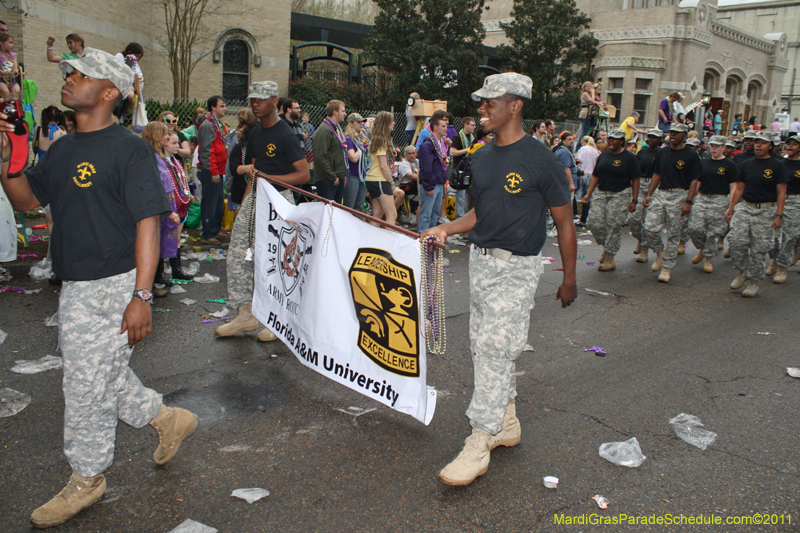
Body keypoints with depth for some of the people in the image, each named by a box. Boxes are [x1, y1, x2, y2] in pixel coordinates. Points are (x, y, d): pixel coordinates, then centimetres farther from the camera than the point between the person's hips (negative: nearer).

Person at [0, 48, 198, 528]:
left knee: (88, 385, 2)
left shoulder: (130, 150, -13)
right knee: (104, 376, 18)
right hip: (75, 287, 8)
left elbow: (148, 222, -18)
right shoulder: (63, 149, 13)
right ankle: (169, 420, 38)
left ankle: (87, 479, 22)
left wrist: (142, 296, -22)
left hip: (112, 287, -8)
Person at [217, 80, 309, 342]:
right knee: (237, 256, 6)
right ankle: (245, 314, 17)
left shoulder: (285, 135, -11)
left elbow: (304, 174, -16)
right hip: (254, 198, 8)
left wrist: (269, 177, -22)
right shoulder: (254, 134, 14)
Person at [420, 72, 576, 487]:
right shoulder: (482, 157, 10)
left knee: (495, 348, -9)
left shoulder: (540, 160, -12)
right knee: (483, 346, 13)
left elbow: (564, 222, -6)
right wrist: (446, 229, 4)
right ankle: (507, 423, 30)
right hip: (480, 260, 8)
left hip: (516, 268, -8)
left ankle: (479, 443, -1)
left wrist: (569, 279, -3)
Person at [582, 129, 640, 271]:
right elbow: (595, 176, 14)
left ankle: (609, 259, 4)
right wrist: (588, 194, 5)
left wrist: (634, 201, -10)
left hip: (620, 195, -5)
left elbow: (635, 180, -4)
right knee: (593, 223, -5)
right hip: (602, 194, 5)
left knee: (613, 226, -6)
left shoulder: (629, 158, -3)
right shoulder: (603, 156, 12)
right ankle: (606, 247, 20)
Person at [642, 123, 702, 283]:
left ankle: (667, 267, 10)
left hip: (679, 196, -4)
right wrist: (649, 195, 9)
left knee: (673, 234, 1)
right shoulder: (661, 153, 12)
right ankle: (660, 251, 21)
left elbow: (694, 181, -5)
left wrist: (688, 202, -13)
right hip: (660, 193, 4)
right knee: (650, 228, -8)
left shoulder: (691, 155, -3)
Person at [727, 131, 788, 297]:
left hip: (766, 210, -3)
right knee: (736, 239, -13)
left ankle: (753, 281, 12)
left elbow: (781, 193, -3)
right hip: (745, 207, 3)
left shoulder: (777, 165, -1)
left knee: (759, 248, 0)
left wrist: (779, 215, -10)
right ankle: (742, 272, 8)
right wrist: (731, 209, 8)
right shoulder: (747, 164, 10)